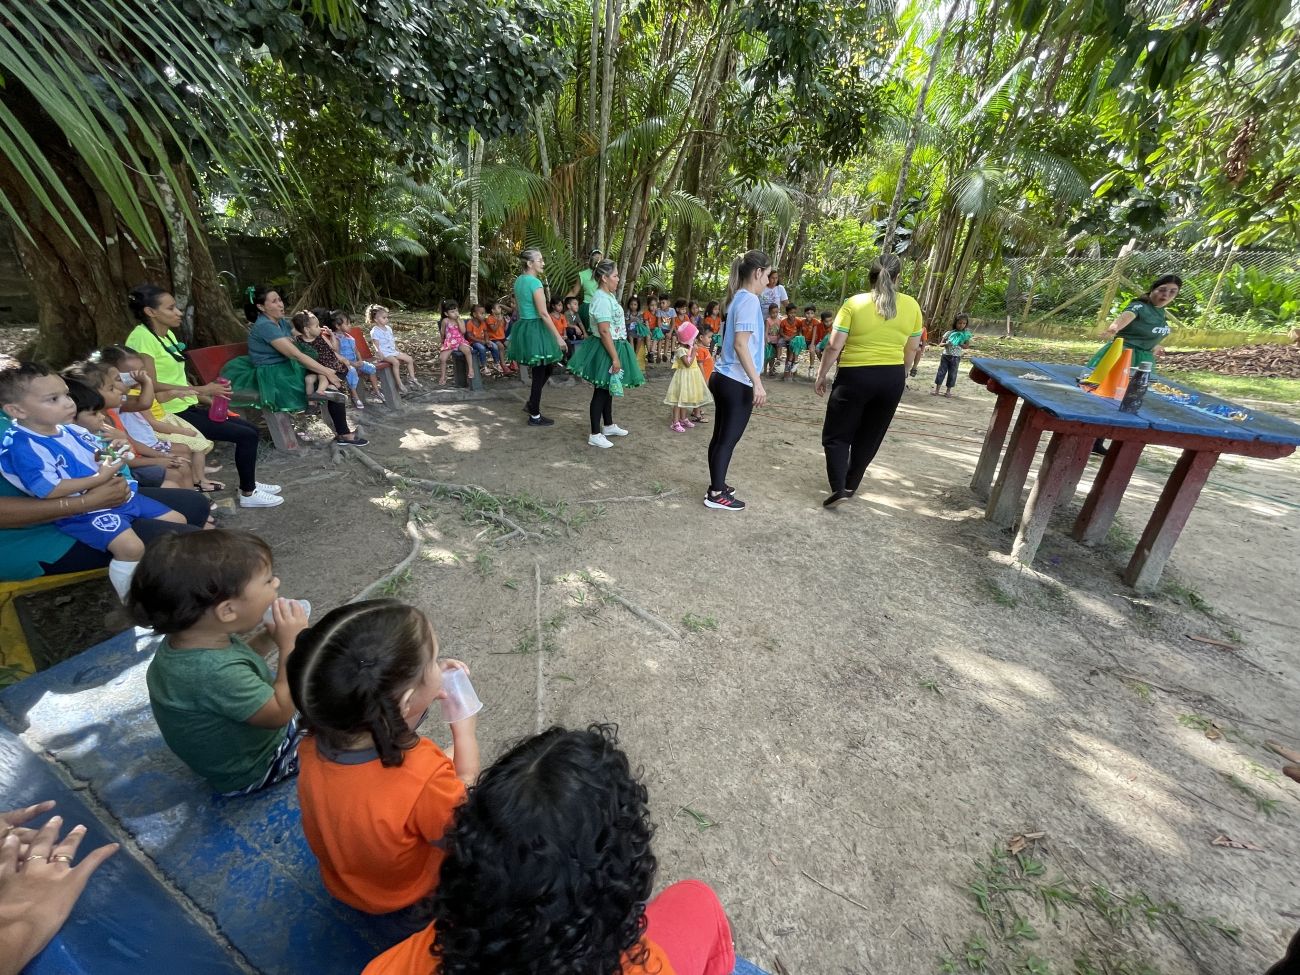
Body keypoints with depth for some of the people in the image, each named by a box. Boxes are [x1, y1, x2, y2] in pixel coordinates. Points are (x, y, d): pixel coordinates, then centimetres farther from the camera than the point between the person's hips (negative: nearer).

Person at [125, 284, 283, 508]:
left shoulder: (168, 334, 13)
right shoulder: (141, 337, -15)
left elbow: (177, 380, 15)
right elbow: (151, 385, -21)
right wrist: (201, 390, -21)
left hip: (187, 407, 9)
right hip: (170, 413, -9)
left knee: (251, 429, 7)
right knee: (246, 436, -14)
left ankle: (250, 483, 20)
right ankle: (248, 494, -1)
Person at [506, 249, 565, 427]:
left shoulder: (519, 280, 12)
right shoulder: (535, 282, -16)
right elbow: (543, 314, -20)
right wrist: (558, 337, -17)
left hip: (523, 326, 9)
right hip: (535, 329, -9)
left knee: (547, 367, 22)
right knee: (540, 372, 0)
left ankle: (531, 403, 27)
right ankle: (535, 416, 8)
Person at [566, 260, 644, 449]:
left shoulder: (609, 296, 12)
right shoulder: (602, 299, -20)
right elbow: (604, 332, -25)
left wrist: (616, 354, 24)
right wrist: (615, 358, -25)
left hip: (612, 347, 10)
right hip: (605, 350, -10)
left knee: (608, 389, 19)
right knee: (600, 391, -3)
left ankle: (608, 426, 34)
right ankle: (595, 435, 6)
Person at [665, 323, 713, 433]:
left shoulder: (689, 348, 8)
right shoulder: (681, 350, -20)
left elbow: (694, 361, 16)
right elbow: (688, 363, -26)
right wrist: (693, 352, -21)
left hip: (690, 376, 9)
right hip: (684, 376, -9)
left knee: (685, 399, 18)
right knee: (679, 400, -5)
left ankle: (683, 419, 30)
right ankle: (675, 423, 0)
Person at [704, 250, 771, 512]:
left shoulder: (737, 298, 15)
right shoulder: (750, 300, -13)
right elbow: (740, 345, -21)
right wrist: (757, 382, -21)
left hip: (723, 377, 9)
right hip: (737, 382, -9)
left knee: (720, 436, 14)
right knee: (728, 439, -1)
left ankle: (716, 485, 25)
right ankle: (716, 495, 8)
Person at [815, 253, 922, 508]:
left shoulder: (854, 304, -10)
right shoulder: (911, 305, 2)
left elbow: (834, 346, -13)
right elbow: (911, 348, 10)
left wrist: (821, 376, -1)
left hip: (855, 377, -4)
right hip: (893, 378, 4)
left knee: (836, 435, 6)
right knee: (869, 437, 16)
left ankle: (838, 488, -8)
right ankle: (850, 485, 27)